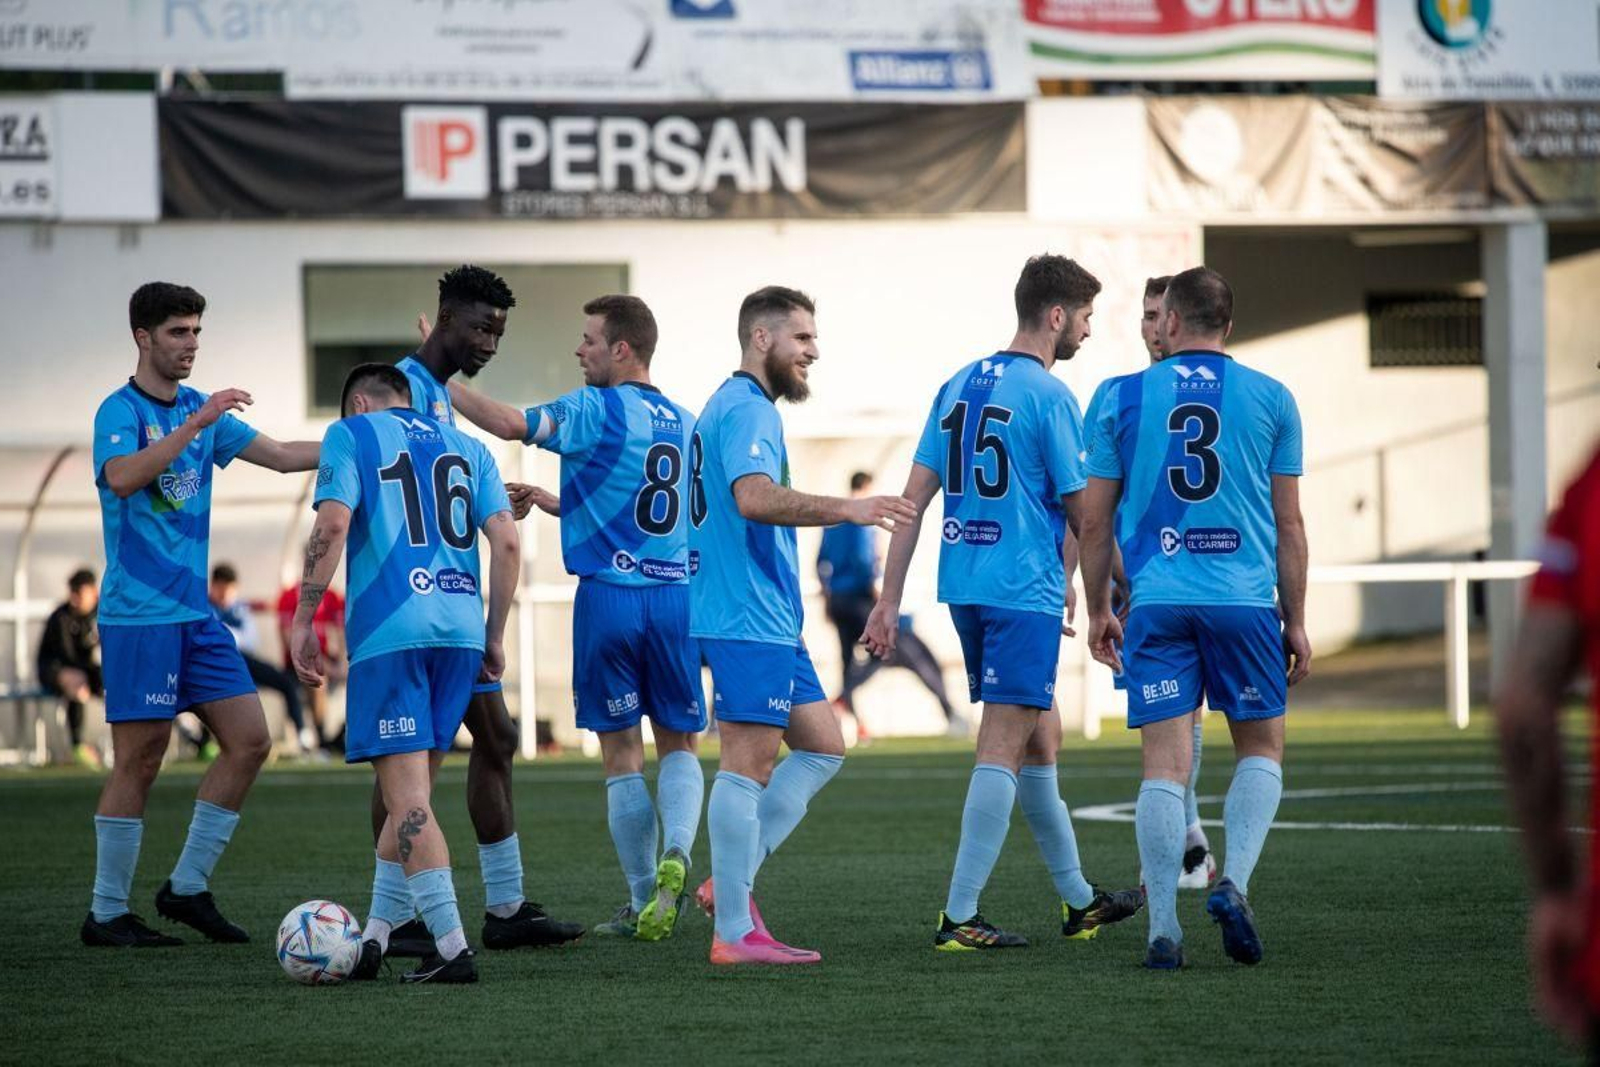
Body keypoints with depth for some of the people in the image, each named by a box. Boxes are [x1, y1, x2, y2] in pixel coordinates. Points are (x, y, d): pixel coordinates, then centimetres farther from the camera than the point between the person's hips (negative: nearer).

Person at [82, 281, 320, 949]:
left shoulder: (200, 408, 14)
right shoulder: (119, 411, -8)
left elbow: (282, 456, 16)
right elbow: (122, 476, -27)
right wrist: (196, 425, -31)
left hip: (196, 613, 8)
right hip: (139, 613, -7)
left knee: (249, 741, 1)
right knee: (140, 762, -5)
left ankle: (188, 888, 10)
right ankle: (107, 914, 3)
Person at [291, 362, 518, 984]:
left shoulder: (352, 434, 8)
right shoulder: (465, 447, 20)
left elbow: (333, 524, -7)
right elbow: (506, 542, 10)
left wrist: (303, 621, -2)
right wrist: (494, 637, 16)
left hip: (389, 630, -5)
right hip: (462, 628, 5)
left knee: (406, 795, -7)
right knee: (411, 792, 14)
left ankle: (452, 948, -15)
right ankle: (373, 938, 15)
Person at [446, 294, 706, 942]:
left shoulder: (597, 410, -8)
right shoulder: (683, 421, 13)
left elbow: (511, 424, -22)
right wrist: (553, 501, 31)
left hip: (609, 594, -4)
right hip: (676, 594, 5)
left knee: (622, 753, 4)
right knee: (678, 745, 13)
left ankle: (644, 903, 5)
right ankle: (676, 852, -14)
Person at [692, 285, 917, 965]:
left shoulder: (733, 407, 21)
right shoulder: (747, 411, -13)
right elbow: (753, 496, -30)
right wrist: (843, 509, -34)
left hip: (768, 622, 11)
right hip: (749, 621, -11)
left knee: (822, 748, 12)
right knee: (749, 764, -8)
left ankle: (728, 882, 10)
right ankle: (734, 933, -7)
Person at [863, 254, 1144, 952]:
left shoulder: (959, 385, 11)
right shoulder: (1048, 396, -11)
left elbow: (915, 495, 9)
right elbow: (1083, 513, -7)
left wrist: (890, 600, 9)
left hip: (963, 588, 8)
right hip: (1025, 590, -8)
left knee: (1042, 737, 18)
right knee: (1003, 748, -6)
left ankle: (1078, 900, 28)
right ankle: (959, 917, -9)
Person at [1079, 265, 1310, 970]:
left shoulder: (1122, 398, 5)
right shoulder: (1270, 399, 5)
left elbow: (1094, 521, 6)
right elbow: (1288, 524, 6)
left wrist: (1097, 609, 16)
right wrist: (1296, 620, 13)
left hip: (1157, 602, 0)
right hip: (1245, 598, 0)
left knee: (1165, 765, 0)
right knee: (1261, 751, 15)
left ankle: (1163, 931, -4)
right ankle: (1233, 882, -5)